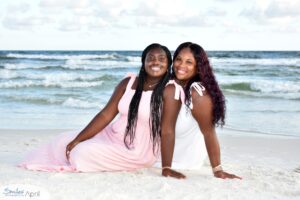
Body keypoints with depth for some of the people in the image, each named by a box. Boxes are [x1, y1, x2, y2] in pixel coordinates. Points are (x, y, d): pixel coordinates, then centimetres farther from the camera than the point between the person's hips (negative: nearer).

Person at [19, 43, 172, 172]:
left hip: (136, 152, -6)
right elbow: (106, 115, 0)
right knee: (66, 142, 2)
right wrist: (77, 140, -5)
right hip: (112, 136, 6)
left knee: (83, 153, -19)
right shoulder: (128, 83, 0)